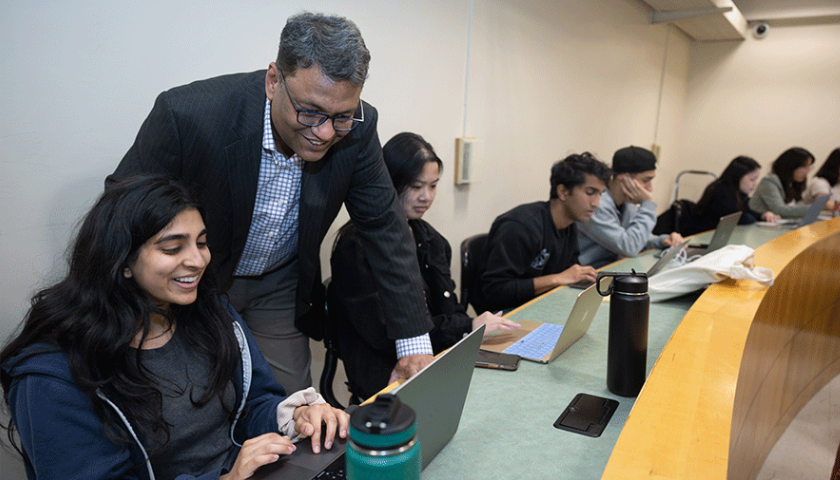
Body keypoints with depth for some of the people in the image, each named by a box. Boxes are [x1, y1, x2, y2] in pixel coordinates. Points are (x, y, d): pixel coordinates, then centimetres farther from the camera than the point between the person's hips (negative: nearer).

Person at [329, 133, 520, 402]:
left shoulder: (430, 239, 13)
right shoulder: (356, 246, -13)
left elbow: (448, 309, 14)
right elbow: (384, 333, -16)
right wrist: (467, 327, -15)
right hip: (384, 382, -7)